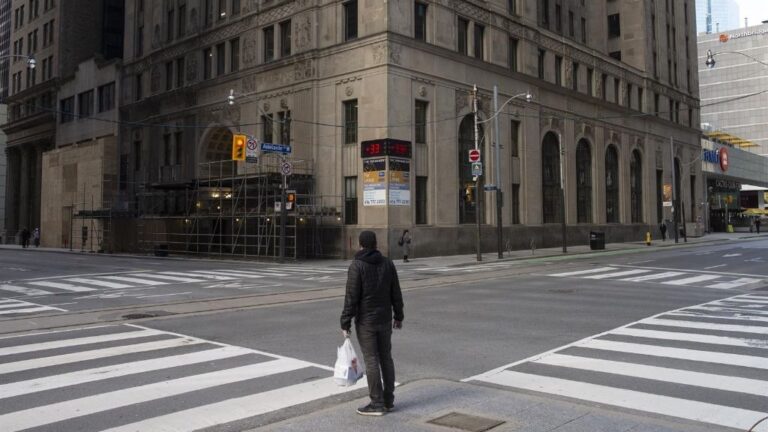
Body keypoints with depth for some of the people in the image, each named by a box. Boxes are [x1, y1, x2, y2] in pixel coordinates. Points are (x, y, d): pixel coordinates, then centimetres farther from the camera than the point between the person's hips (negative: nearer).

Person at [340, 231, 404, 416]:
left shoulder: (357, 266, -13)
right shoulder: (387, 263, 2)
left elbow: (351, 297, -16)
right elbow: (396, 293, 5)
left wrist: (345, 323, -10)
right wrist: (398, 316, 15)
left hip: (365, 321, -5)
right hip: (384, 319, 5)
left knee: (371, 361, 0)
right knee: (386, 358, 13)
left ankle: (377, 404, 5)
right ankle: (388, 400, 20)